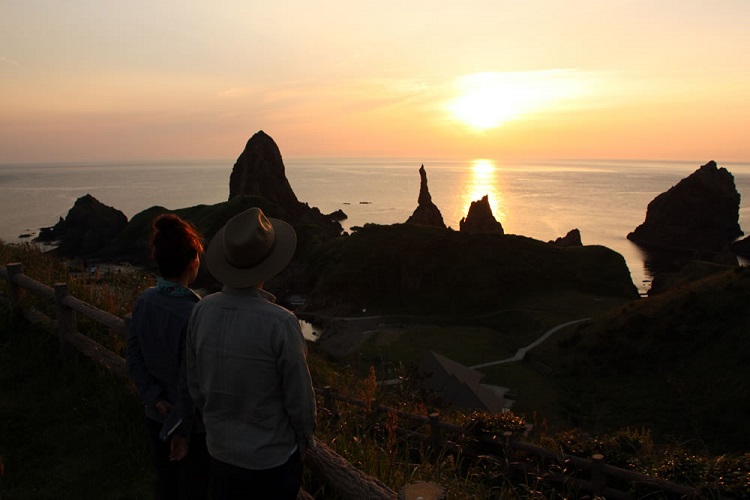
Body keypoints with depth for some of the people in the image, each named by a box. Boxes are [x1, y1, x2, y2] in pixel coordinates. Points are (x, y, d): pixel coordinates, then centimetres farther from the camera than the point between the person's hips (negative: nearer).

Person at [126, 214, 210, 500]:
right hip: (191, 424, -6)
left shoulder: (144, 301, -10)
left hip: (156, 418, 6)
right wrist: (182, 431, -14)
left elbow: (133, 356, -3)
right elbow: (189, 381, -25)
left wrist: (154, 398, -4)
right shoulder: (193, 315, -30)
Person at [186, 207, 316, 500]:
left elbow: (195, 387, 0)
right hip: (272, 458, -4)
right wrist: (305, 436, 3)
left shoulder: (202, 311, -13)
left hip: (220, 453, 4)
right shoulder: (280, 323, -28)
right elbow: (299, 395, -16)